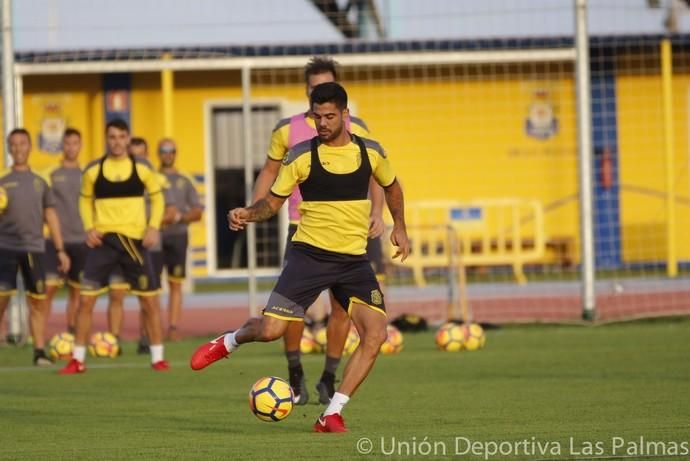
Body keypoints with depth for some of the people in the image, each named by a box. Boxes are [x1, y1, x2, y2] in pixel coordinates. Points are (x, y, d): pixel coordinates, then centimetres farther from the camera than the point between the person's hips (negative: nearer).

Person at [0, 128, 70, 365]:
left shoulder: (39, 182, 14)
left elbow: (51, 216, 17)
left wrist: (60, 250, 12)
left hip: (34, 248, 3)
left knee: (38, 302, 1)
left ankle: (39, 352, 7)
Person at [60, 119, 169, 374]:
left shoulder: (142, 167, 1)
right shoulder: (93, 169, 2)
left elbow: (157, 197, 9)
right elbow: (86, 200, 13)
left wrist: (153, 226, -6)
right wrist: (89, 227, -3)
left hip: (135, 238, 0)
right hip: (103, 238, 0)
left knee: (149, 298, 0)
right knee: (86, 298, -5)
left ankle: (158, 358, 12)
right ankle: (77, 360, 4)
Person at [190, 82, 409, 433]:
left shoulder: (370, 152, 4)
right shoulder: (302, 155, -4)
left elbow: (391, 186, 24)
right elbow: (274, 200, 2)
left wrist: (399, 226, 14)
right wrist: (248, 214, -17)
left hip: (354, 259, 2)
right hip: (310, 254, -2)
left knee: (375, 335, -14)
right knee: (270, 330, -14)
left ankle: (332, 415, -6)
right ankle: (228, 342, 24)